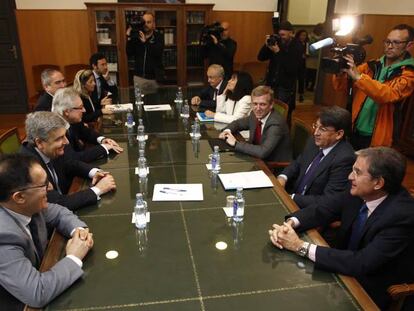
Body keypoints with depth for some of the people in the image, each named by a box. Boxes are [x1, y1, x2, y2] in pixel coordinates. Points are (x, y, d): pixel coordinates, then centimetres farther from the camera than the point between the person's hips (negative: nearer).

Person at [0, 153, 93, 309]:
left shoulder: (25, 206, -15)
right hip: (18, 304, -6)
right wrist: (74, 258, -23)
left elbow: (58, 213, 4)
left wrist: (78, 229, -14)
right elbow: (37, 294, -34)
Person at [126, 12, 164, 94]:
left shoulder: (159, 37, 0)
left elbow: (158, 53, -16)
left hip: (154, 78, -2)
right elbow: (129, 54, -2)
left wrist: (145, 41, -25)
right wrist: (128, 37, -12)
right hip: (139, 77, 2)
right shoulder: (136, 36, 5)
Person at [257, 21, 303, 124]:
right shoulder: (276, 42, 4)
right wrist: (267, 45, -12)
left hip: (286, 86, -4)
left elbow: (292, 68, -20)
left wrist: (278, 52, -22)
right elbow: (260, 58, 5)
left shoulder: (297, 47, -8)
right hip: (271, 83, 4)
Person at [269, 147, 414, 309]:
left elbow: (362, 264, -34)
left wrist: (301, 246, -33)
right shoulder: (358, 193, -12)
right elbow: (321, 210, -4)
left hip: (371, 292, -5)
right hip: (346, 270, 5)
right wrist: (290, 224, -25)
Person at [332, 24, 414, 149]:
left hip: (377, 137, -4)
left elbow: (389, 95, -28)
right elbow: (341, 87, 0)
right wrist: (340, 72, -22)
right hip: (354, 130, 4)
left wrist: (358, 76, -38)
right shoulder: (371, 65, 5)